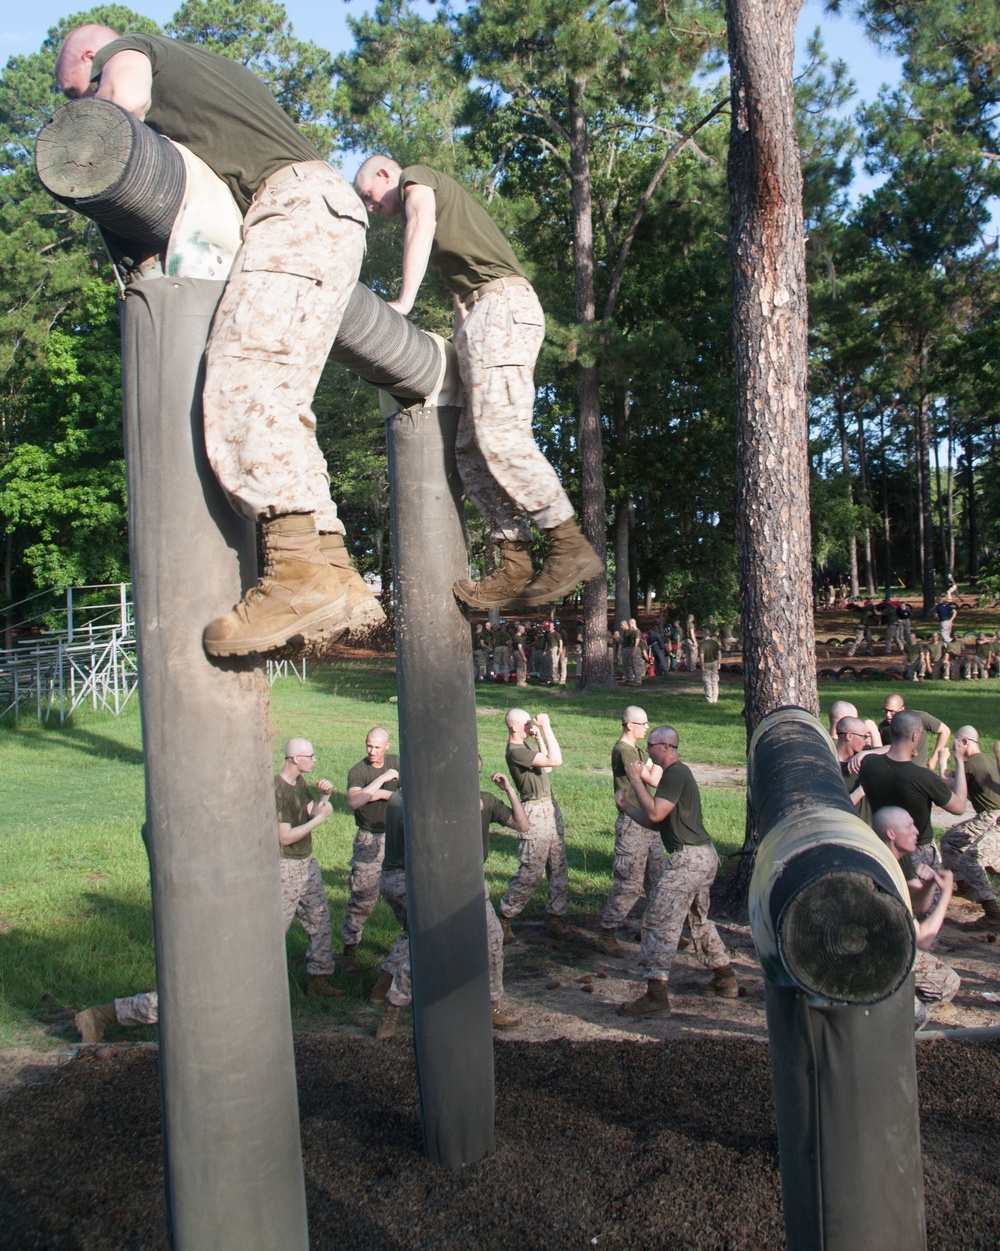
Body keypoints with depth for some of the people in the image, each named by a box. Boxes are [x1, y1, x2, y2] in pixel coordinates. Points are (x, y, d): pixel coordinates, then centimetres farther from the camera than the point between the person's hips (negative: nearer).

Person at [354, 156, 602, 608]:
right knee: (471, 448, -1)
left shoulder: (415, 177, 11)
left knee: (499, 434, -22)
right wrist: (462, 343, 15)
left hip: (500, 301, -10)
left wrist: (403, 301, -18)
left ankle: (571, 546, -22)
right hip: (486, 313, 10)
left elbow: (422, 220, -13)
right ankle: (515, 568, -9)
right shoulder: (442, 203, 37)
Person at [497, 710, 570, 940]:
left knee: (559, 868, 10)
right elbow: (555, 760, -25)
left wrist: (539, 739, 7)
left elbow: (545, 767, 15)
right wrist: (546, 728, -23)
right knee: (530, 872, -5)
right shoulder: (515, 752, -19)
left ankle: (555, 916, 17)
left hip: (551, 807, 9)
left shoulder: (526, 744, 11)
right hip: (535, 812, -9)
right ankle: (504, 918, 8)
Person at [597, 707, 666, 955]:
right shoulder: (623, 751, -18)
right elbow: (654, 780, -18)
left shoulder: (636, 747, 14)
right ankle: (607, 935, 3)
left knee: (657, 878, 16)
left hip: (649, 821, 10)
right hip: (632, 823, -10)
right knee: (629, 882, -6)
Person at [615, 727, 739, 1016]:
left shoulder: (675, 773, -13)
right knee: (699, 919, 23)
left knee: (659, 921, -10)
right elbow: (656, 821, 20)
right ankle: (725, 980, 32)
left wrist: (635, 779, -13)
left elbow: (655, 813, -20)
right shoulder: (678, 772, 19)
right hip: (705, 856, 11)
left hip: (688, 858, -11)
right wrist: (626, 806, 12)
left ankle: (656, 995, -10)